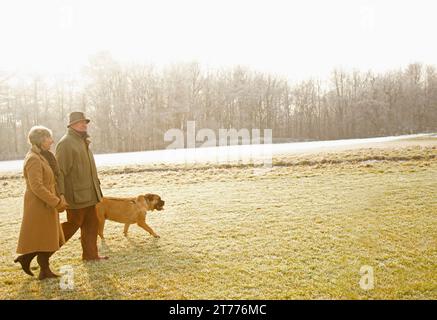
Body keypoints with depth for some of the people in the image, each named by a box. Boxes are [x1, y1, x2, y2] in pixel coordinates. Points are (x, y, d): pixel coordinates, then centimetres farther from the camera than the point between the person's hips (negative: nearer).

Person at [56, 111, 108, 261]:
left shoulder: (83, 141, 15)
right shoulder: (66, 143, -14)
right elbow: (60, 171, -19)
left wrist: (96, 185, 20)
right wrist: (60, 195, -23)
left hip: (88, 194, 9)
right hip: (76, 194, -9)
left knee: (91, 224, 11)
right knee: (73, 224, 0)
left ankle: (91, 254, 19)